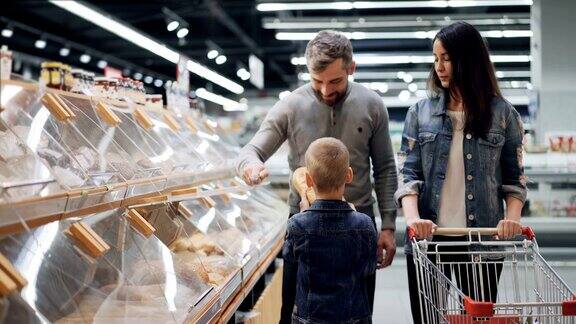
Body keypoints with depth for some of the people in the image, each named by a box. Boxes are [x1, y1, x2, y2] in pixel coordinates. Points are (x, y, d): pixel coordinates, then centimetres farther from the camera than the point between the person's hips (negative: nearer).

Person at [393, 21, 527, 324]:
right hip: (428, 238, 1)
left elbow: (514, 177, 5)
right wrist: (412, 217, -17)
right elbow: (407, 173, -1)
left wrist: (512, 218, -12)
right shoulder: (420, 112, 3)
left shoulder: (503, 114, 2)